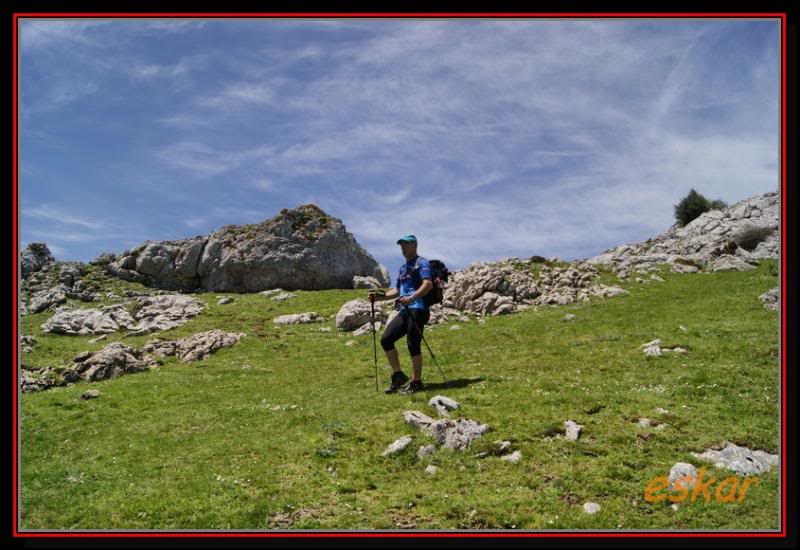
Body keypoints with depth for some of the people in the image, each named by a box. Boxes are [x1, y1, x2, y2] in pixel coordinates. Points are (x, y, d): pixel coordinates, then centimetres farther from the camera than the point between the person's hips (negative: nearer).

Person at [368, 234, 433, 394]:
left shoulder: (422, 263, -3)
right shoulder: (402, 268, 23)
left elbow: (428, 284, -18)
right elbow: (396, 291, 28)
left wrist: (411, 298, -32)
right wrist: (379, 297, 13)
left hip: (418, 309, -8)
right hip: (404, 311, 8)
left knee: (413, 345, -8)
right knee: (386, 339, 1)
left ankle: (416, 382, 3)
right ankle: (398, 375, 11)